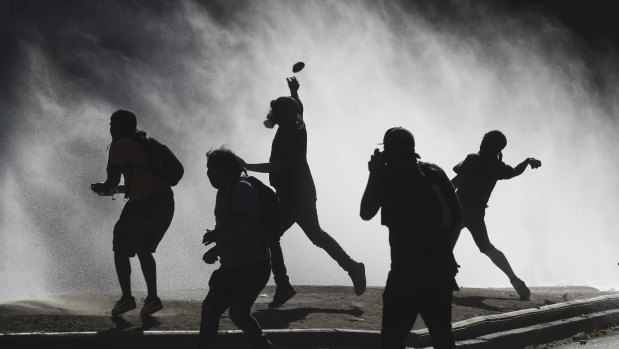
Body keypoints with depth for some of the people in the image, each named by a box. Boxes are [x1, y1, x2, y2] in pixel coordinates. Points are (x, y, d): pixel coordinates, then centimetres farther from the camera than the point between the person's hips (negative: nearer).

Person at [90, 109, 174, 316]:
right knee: (144, 249, 19)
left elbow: (113, 178, -5)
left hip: (143, 202, -8)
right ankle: (152, 298, 8)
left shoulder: (119, 146, 1)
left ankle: (126, 297, -3)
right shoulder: (145, 145, 26)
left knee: (121, 249, 7)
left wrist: (102, 188, 17)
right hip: (166, 198, 8)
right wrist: (117, 190, 39)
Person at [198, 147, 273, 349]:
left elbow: (250, 221, -27)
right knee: (210, 308, 3)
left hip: (252, 267, -10)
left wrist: (219, 235, -23)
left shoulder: (241, 189, -13)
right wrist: (217, 249, 16)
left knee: (238, 313, -13)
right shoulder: (224, 192, 18)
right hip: (231, 267, 10)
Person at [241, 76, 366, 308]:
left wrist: (247, 167, -22)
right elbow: (299, 108, 32)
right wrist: (294, 91, 43)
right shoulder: (298, 126, 7)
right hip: (304, 192, 10)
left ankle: (283, 287, -9)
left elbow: (275, 166, -25)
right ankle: (352, 267, 19)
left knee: (270, 237, -6)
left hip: (291, 197, -10)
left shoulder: (286, 134, -19)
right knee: (316, 234, 21)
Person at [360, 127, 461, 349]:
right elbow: (458, 218, 9)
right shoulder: (435, 173, 10)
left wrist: (374, 174, 13)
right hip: (441, 270, 5)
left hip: (407, 273, -5)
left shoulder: (387, 174, -4)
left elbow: (366, 213, 6)